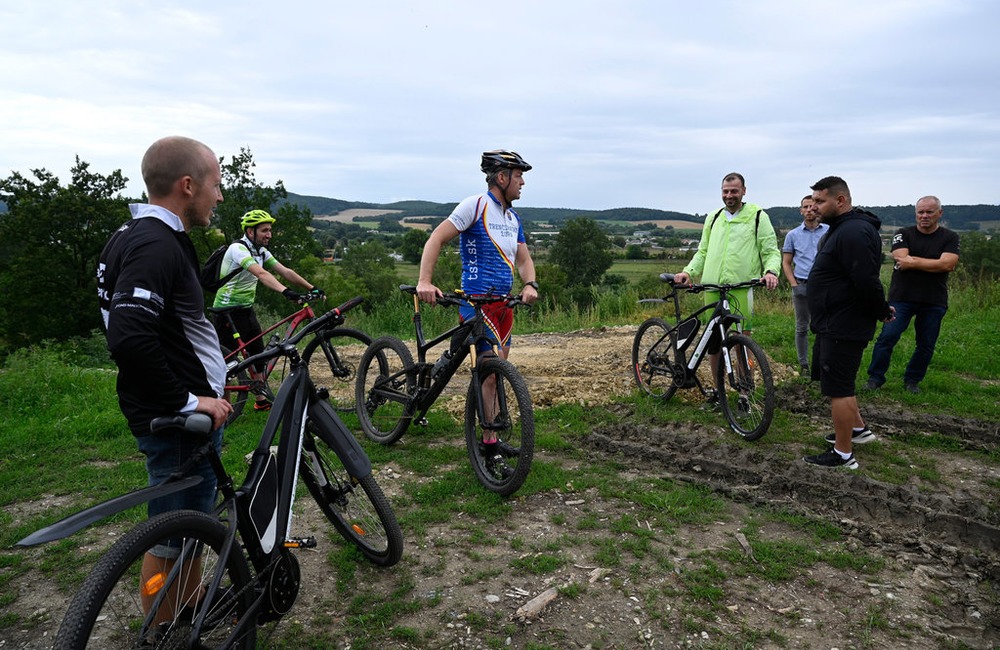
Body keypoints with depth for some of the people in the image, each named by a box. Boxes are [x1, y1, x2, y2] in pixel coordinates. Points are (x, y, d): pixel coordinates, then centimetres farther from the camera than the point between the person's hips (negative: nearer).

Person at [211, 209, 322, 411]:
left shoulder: (261, 251, 6)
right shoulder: (238, 249, -21)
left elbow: (285, 271, 0)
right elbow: (261, 274, -37)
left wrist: (312, 288, -9)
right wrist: (285, 291, -50)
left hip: (246, 308, 9)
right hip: (228, 310, -9)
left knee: (258, 352, 9)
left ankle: (261, 400, 17)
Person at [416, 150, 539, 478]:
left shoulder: (513, 218, 16)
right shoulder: (476, 205, -8)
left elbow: (524, 259, 14)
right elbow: (436, 239, -13)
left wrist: (529, 284, -8)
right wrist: (424, 281, -25)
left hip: (504, 303, 8)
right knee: (492, 372, -10)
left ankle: (486, 434, 25)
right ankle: (490, 450, -1)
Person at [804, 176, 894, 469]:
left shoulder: (854, 232, -23)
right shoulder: (841, 228, 14)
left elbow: (866, 282, -27)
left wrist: (881, 312, -12)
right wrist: (880, 310, 17)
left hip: (843, 328, -11)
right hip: (834, 324, 11)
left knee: (838, 387, -2)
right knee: (835, 380, 23)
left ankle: (843, 454, 9)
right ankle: (859, 429, 39)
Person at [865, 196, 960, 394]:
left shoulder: (950, 237, 4)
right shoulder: (903, 234, 2)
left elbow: (948, 264, -13)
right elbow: (902, 259, -15)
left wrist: (913, 262, -14)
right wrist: (934, 263, -12)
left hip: (934, 302, 2)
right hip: (902, 298, -1)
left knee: (926, 345, 8)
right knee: (887, 337, -7)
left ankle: (912, 380, 23)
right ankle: (875, 378, 4)